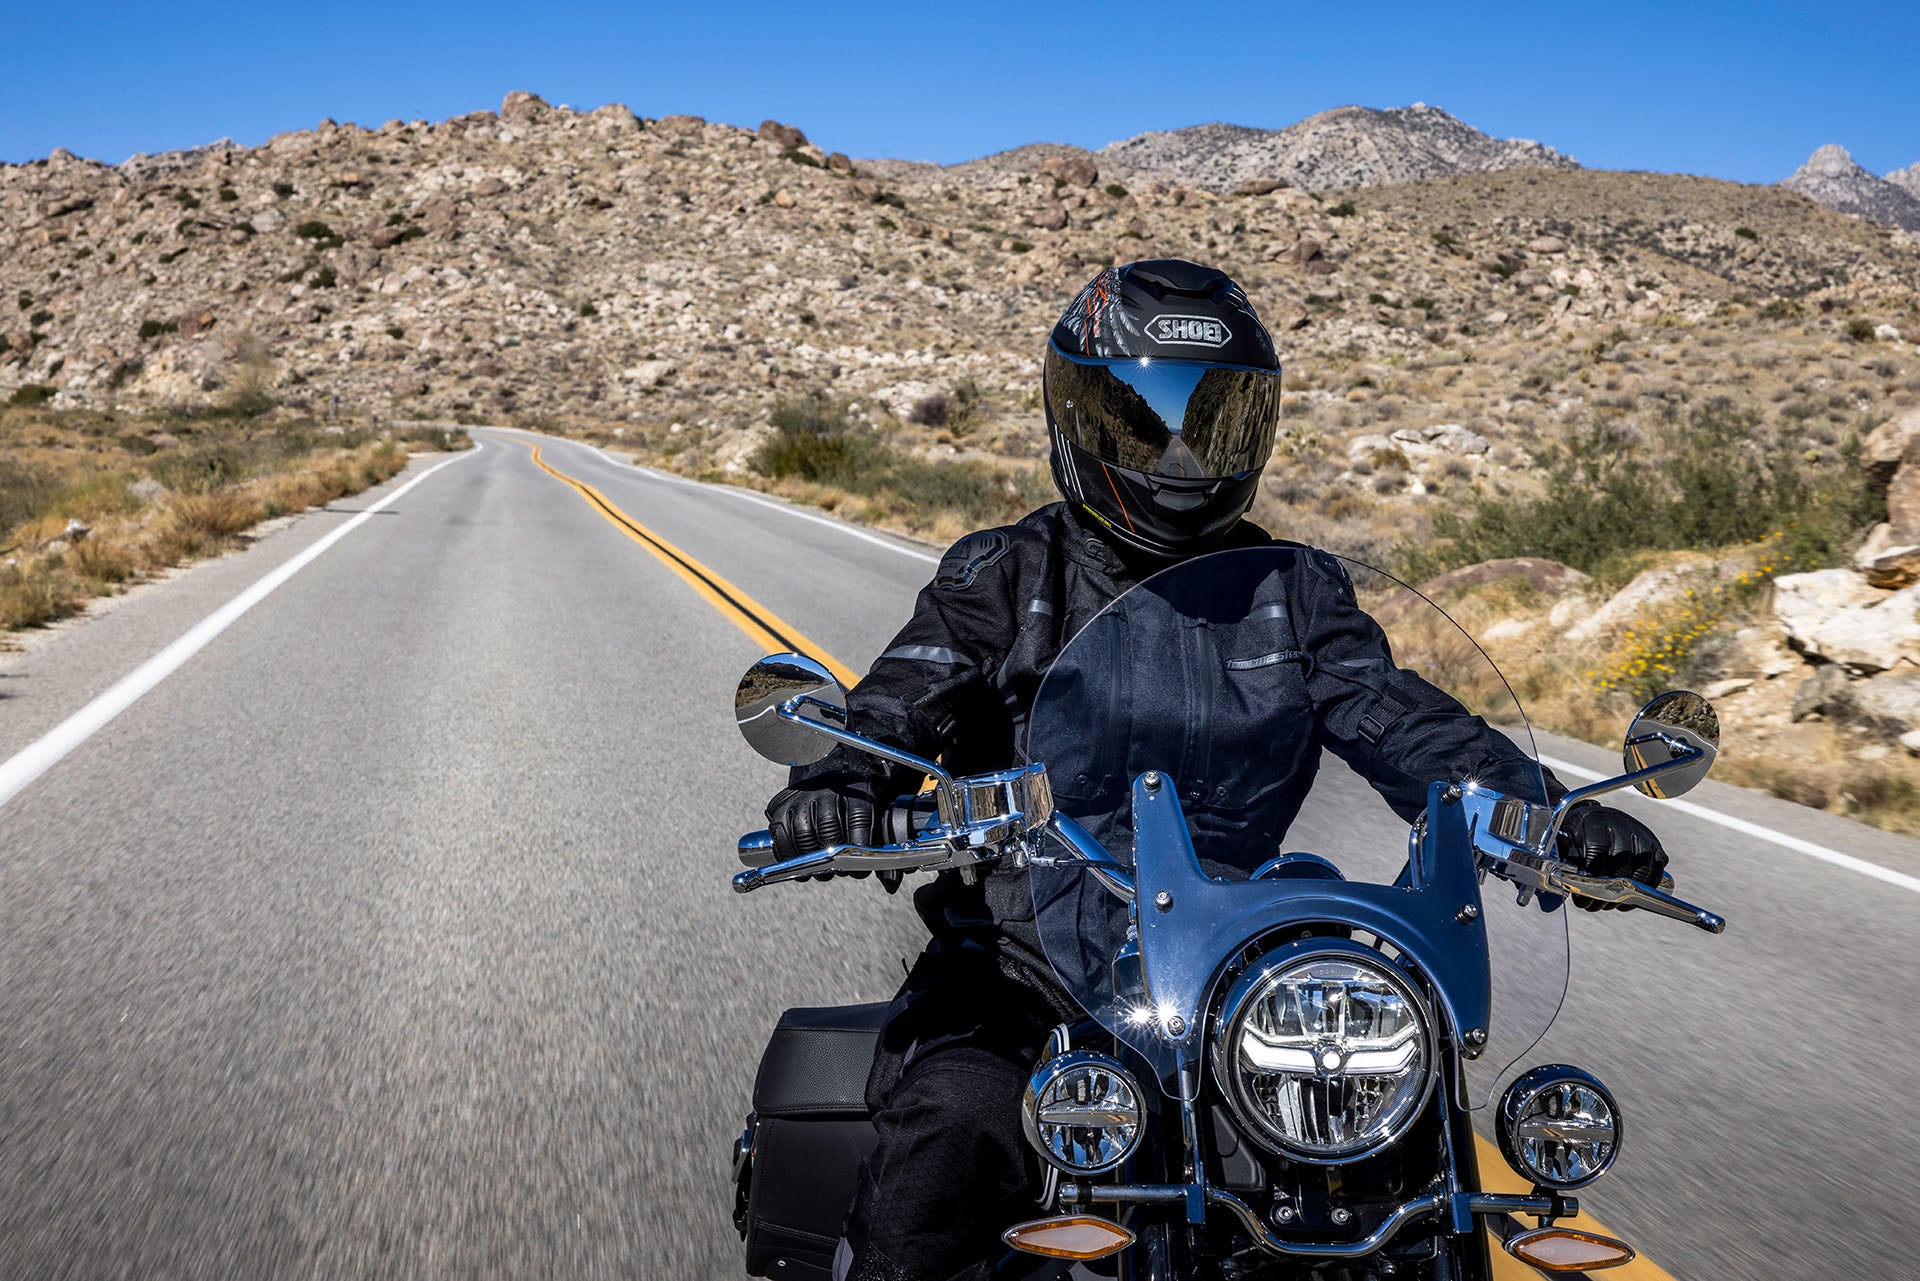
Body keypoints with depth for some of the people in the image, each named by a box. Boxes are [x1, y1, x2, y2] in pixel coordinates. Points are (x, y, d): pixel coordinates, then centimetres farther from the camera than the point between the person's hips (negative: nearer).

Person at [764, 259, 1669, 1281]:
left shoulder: (1290, 591, 10)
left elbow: (1394, 716, -2)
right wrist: (845, 783, -31)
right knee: (958, 1119, -30)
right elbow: (904, 697, -7)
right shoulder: (1002, 575, 6)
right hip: (1017, 949, -2)